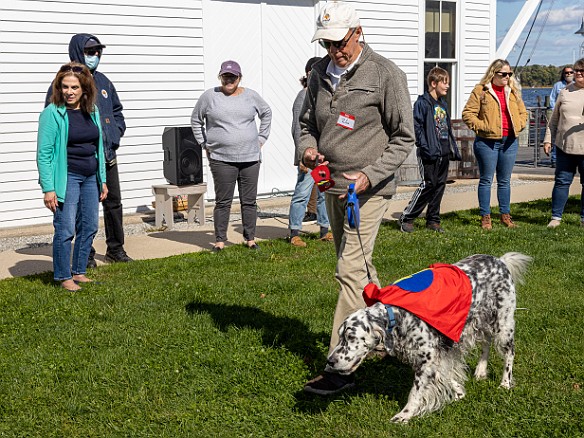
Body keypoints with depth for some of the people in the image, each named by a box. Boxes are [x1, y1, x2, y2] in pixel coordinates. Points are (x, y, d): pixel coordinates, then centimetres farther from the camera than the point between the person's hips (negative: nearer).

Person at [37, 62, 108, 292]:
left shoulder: (92, 111, 7)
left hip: (90, 178, 6)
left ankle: (79, 272, 25)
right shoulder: (52, 113, -10)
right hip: (66, 178, -6)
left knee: (89, 227, 11)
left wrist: (102, 180, 14)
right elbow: (44, 153, -11)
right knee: (65, 230, -4)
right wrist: (48, 188, -15)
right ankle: (64, 277, 10)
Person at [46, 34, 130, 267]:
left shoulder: (103, 81, 14)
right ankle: (86, 254, 12)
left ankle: (115, 249, 25)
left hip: (107, 154, 6)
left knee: (113, 202, 12)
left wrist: (116, 132, 8)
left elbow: (117, 111, 25)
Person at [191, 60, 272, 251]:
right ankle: (220, 241, 5)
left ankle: (250, 239, 15)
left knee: (249, 200, 6)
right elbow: (196, 120, 12)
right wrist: (205, 144, 7)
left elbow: (266, 113, 22)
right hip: (222, 159, -2)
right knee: (223, 201, -1)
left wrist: (261, 138, 15)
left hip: (250, 157, 2)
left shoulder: (250, 96, 6)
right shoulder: (210, 96, 1)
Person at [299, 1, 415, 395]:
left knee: (351, 271, -12)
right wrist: (308, 148, -3)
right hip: (332, 185, 7)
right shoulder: (321, 73, 7)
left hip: (369, 187, -7)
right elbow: (307, 122, 20)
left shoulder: (386, 74, -10)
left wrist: (369, 175, -19)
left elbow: (403, 139, -7)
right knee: (358, 266, 18)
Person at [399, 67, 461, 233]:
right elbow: (417, 127, -14)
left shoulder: (443, 104, 18)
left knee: (440, 185, 9)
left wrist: (454, 149, 18)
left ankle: (433, 220, 17)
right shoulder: (422, 103, -7)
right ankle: (406, 218, 1)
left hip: (444, 153, 8)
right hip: (430, 154, -8)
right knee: (428, 185, -9)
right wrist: (426, 148, -21)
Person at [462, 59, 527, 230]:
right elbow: (467, 113, -6)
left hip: (509, 141, 5)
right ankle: (485, 216, 10)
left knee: (505, 180, 12)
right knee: (486, 180, 2)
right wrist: (482, 126, -14)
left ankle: (505, 215, 21)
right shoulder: (480, 91, -4)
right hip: (487, 142, -4)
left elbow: (523, 113, 20)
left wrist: (518, 126, 3)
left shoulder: (513, 91, 11)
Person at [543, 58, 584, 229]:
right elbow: (554, 118, 15)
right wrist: (548, 139, 9)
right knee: (562, 181, 4)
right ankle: (556, 217, 11)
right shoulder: (565, 92, 10)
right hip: (565, 145, 2)